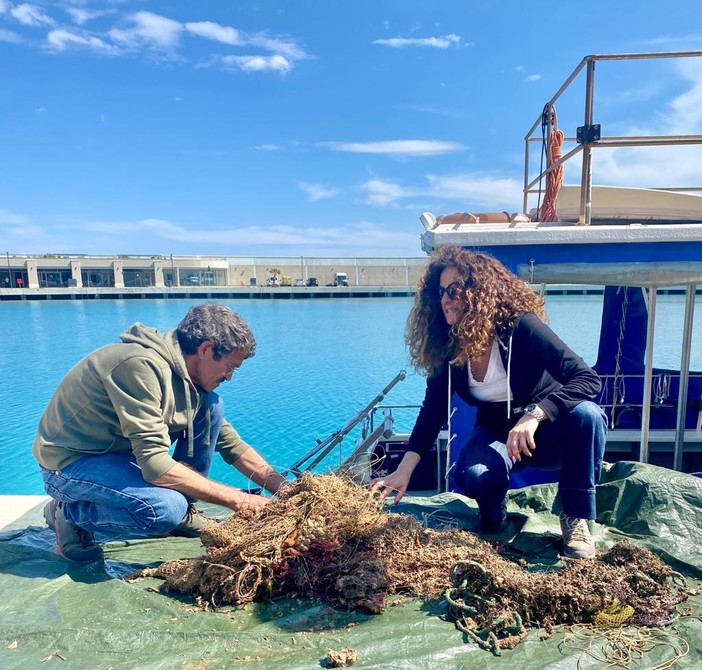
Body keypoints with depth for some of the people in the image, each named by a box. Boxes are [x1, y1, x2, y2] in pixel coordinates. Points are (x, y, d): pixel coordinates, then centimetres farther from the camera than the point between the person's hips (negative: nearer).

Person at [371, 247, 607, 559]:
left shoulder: (519, 326, -27)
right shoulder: (448, 348, -13)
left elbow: (588, 378, -30)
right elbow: (432, 411, -10)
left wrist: (533, 416, -45)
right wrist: (403, 471, -17)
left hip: (548, 431, -2)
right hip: (497, 432, 2)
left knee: (586, 414, -34)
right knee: (470, 476, -30)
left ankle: (576, 517, -12)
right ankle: (493, 512, 7)